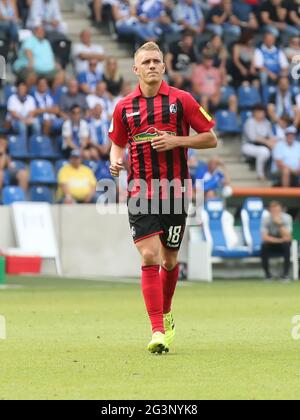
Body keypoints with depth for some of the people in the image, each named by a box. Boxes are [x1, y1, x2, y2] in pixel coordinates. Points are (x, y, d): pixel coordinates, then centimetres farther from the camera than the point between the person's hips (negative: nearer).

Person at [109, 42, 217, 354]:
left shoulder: (181, 100, -1)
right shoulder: (124, 108, 5)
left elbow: (211, 139, 1)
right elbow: (117, 144, 19)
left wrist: (177, 141, -13)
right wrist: (116, 161, -3)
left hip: (175, 191, 0)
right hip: (140, 192, 0)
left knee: (169, 259, 8)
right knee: (149, 257, -13)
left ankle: (166, 314, 35)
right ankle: (158, 331, -15)